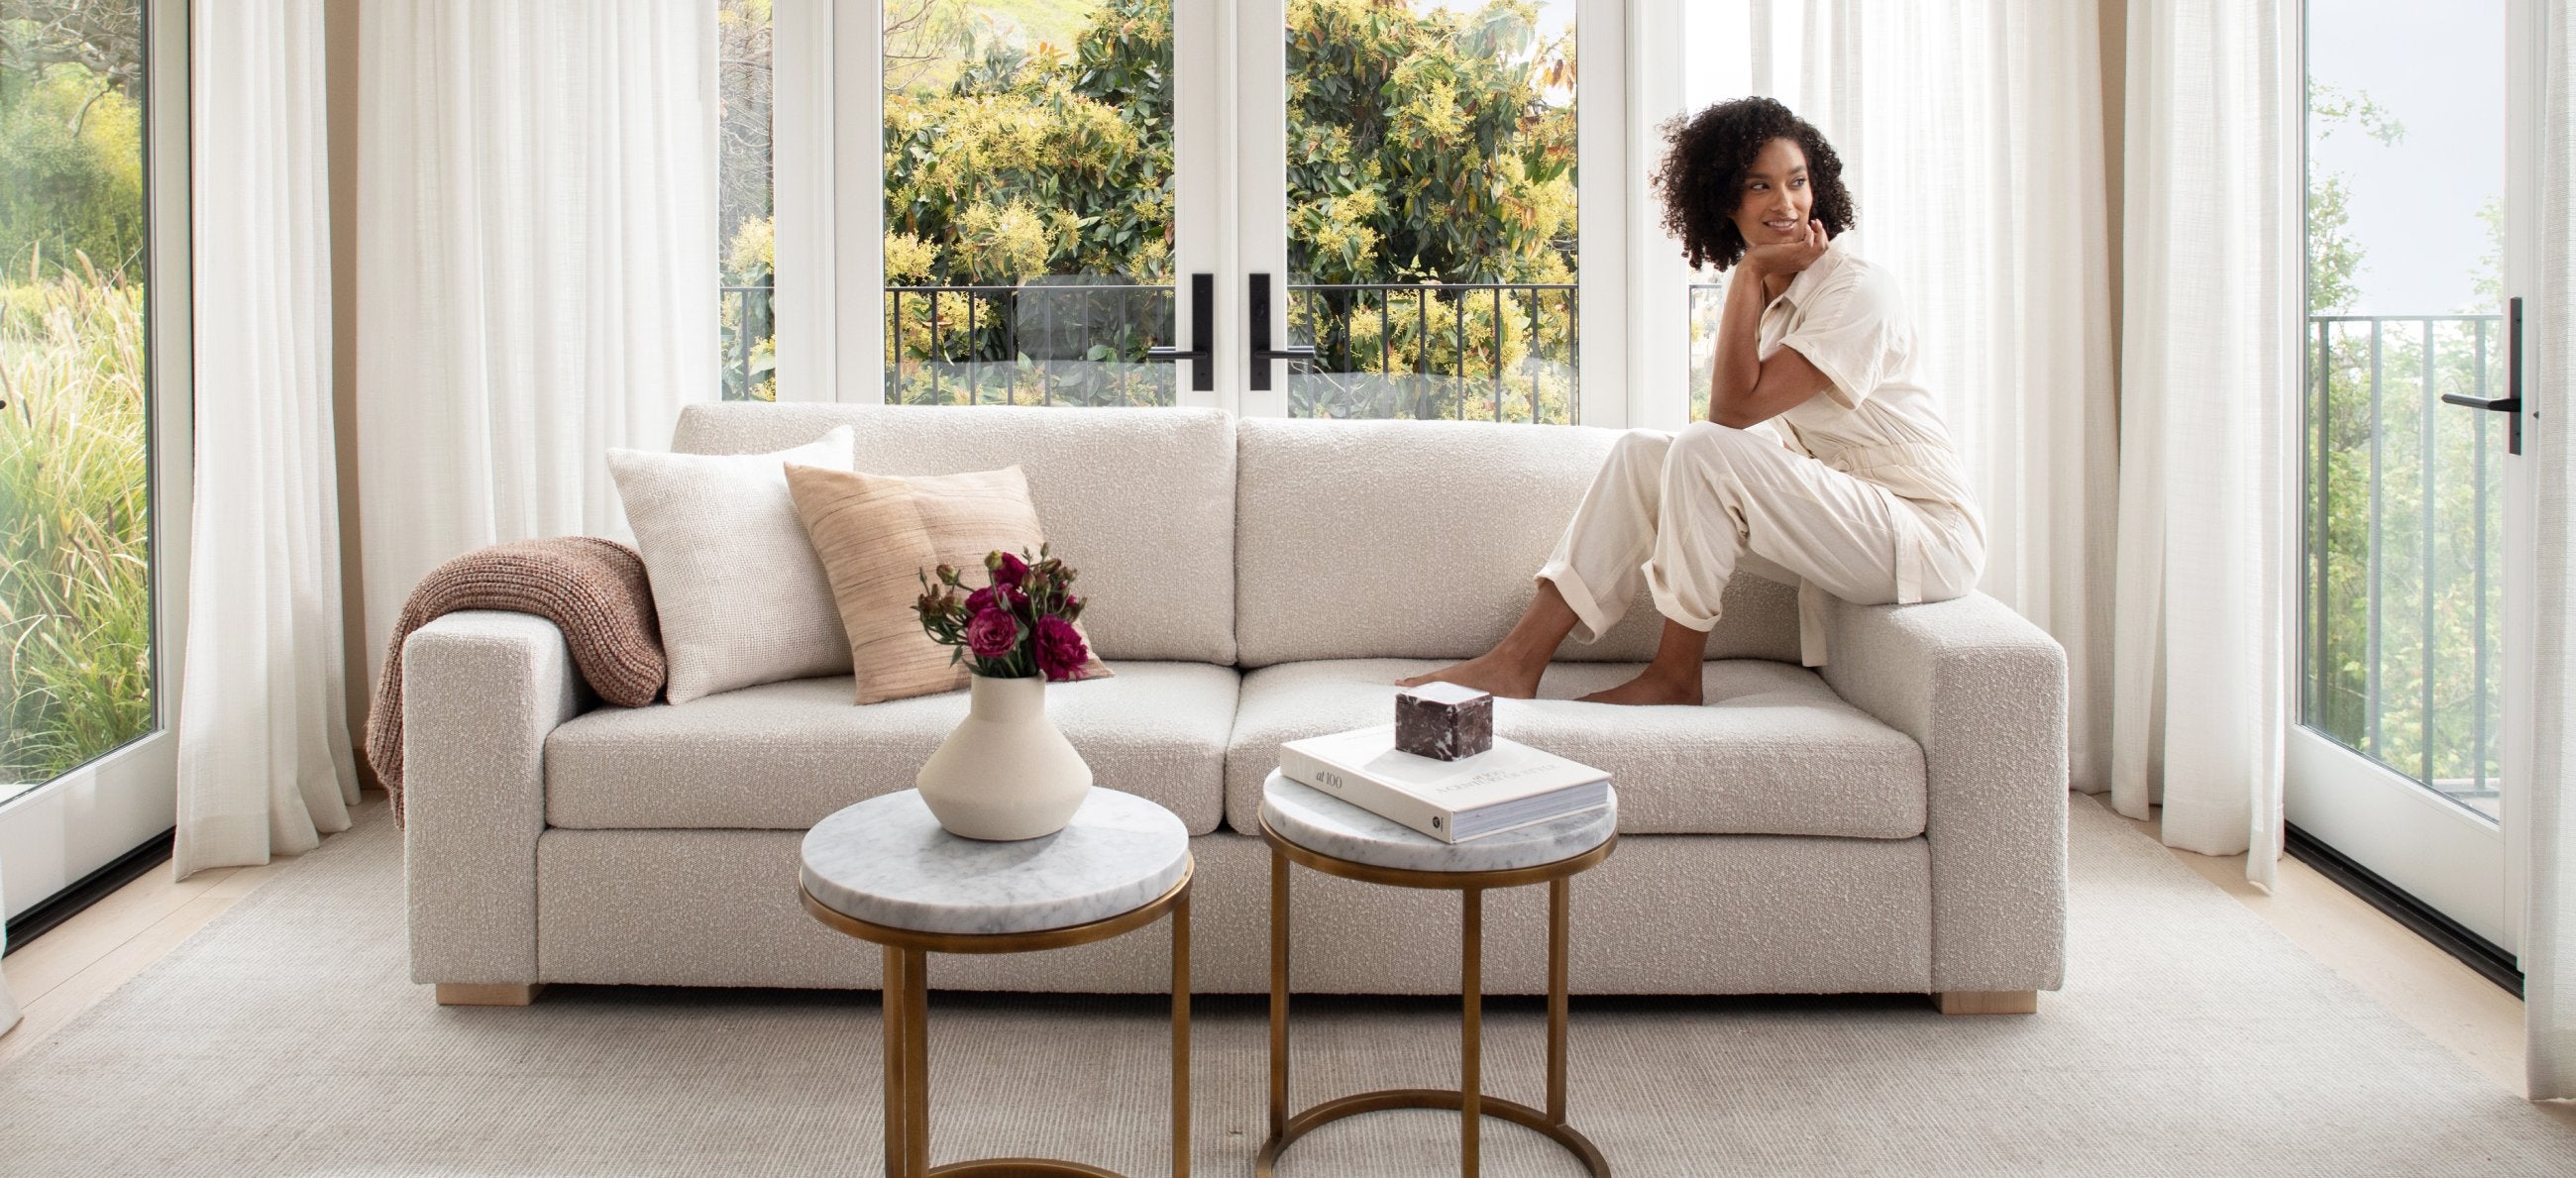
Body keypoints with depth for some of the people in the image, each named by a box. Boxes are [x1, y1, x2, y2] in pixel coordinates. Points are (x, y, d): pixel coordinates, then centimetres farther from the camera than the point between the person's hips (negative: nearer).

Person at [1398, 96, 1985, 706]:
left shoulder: (1859, 290, -17)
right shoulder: (1773, 292, 9)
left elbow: (1734, 408, -23)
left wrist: (1749, 273, -18)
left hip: (1927, 533, -8)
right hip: (1837, 518, 8)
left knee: (1705, 451, -27)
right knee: (1640, 452, -4)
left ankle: (1675, 676, -13)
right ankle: (1518, 661, -10)